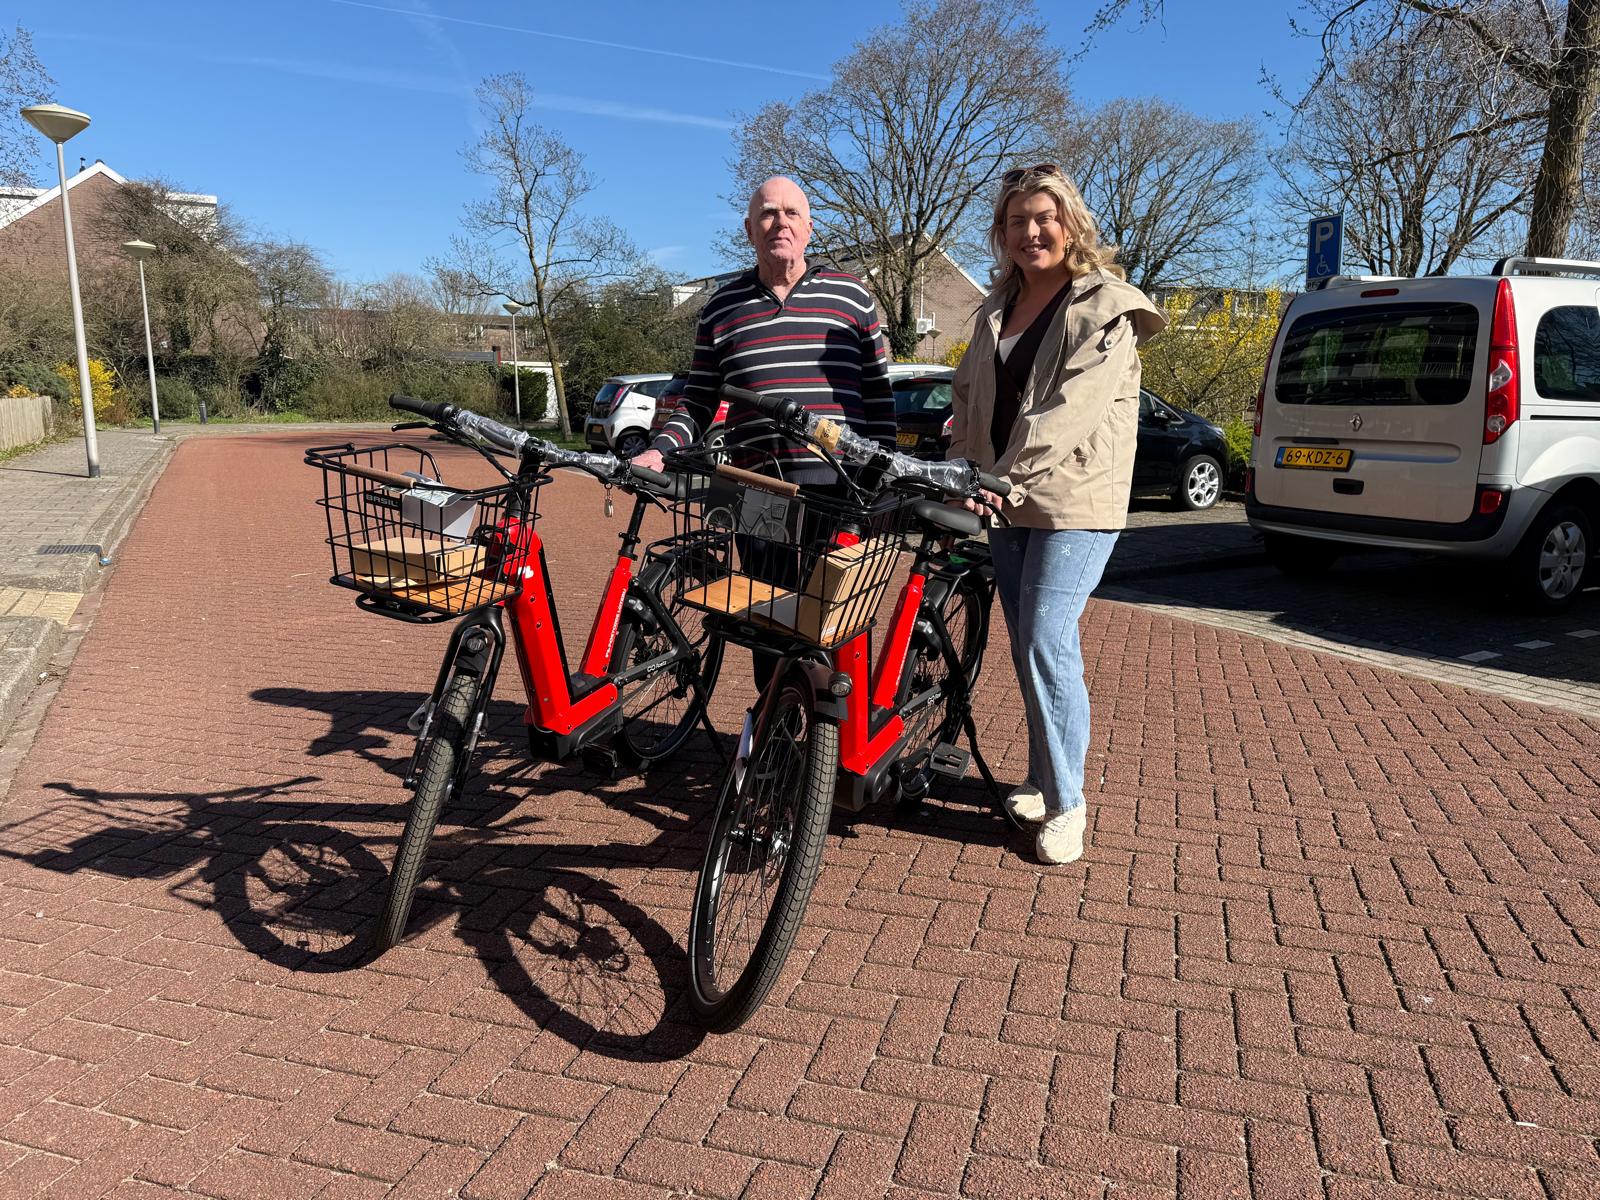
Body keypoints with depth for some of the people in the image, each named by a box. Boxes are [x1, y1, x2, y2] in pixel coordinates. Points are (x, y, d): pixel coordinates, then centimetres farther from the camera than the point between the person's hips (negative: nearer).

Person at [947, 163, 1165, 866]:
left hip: (1074, 503, -7)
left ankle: (1066, 803, 2)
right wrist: (962, 473, 0)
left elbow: (1071, 407, -21)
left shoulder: (1105, 308, -9)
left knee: (1046, 646, -12)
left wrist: (1004, 475, -28)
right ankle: (1042, 780, 27)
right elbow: (968, 397, 16)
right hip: (1007, 502, 7)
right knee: (1026, 649, 12)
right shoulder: (997, 308, 14)